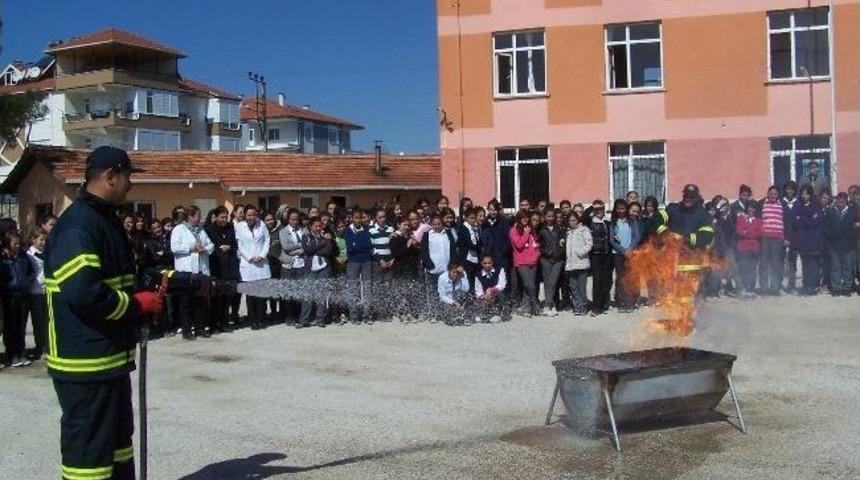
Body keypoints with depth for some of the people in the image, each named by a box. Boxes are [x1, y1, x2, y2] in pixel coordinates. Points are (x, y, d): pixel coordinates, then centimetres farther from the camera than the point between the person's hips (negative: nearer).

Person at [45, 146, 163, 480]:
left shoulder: (105, 220, 14)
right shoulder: (77, 226, -19)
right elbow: (82, 292, -29)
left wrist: (148, 294, 7)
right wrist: (137, 304, -16)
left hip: (111, 358, 10)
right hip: (85, 363, -10)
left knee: (118, 438, 20)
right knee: (89, 449, -2)